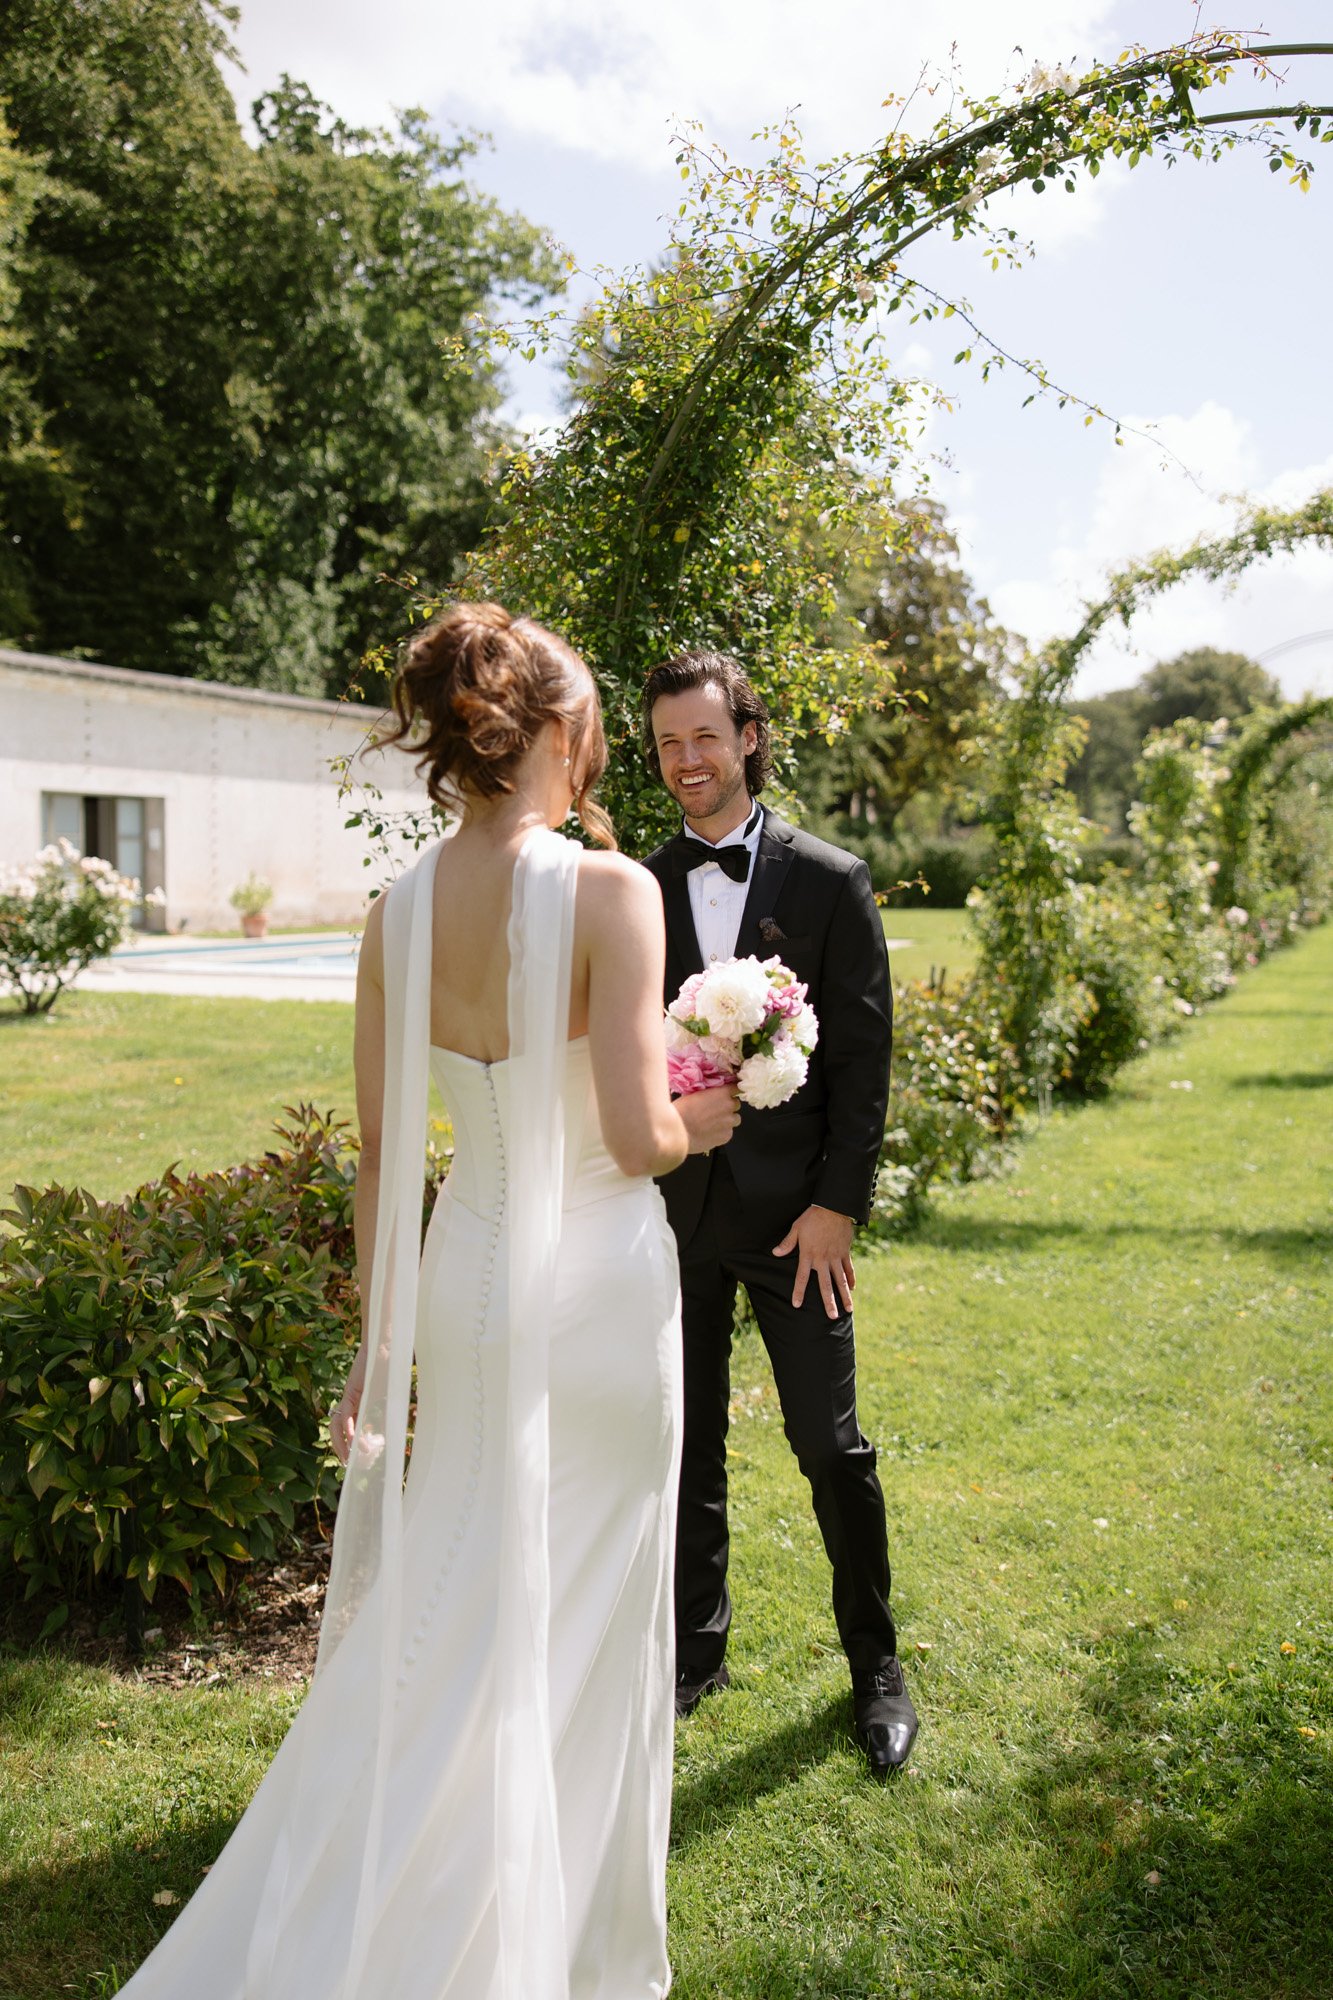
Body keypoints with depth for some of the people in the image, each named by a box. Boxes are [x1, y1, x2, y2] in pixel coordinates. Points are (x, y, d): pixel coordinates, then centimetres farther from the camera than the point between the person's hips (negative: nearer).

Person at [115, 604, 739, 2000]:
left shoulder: (398, 913, -2)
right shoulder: (609, 889, -18)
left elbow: (380, 1152, 3)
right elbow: (637, 1139, -20)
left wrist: (377, 1341, 11)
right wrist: (701, 1125, 3)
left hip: (464, 1283, 5)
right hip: (594, 1288, -5)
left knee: (446, 1607, 22)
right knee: (582, 1621, 14)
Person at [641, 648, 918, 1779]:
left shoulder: (830, 882, -2)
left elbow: (863, 1058, -4)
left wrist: (837, 1203, -10)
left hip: (794, 1208, -2)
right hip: (676, 1208, 3)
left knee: (833, 1444, 6)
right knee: (688, 1443, 13)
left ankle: (876, 1664, 26)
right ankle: (697, 1650, 32)